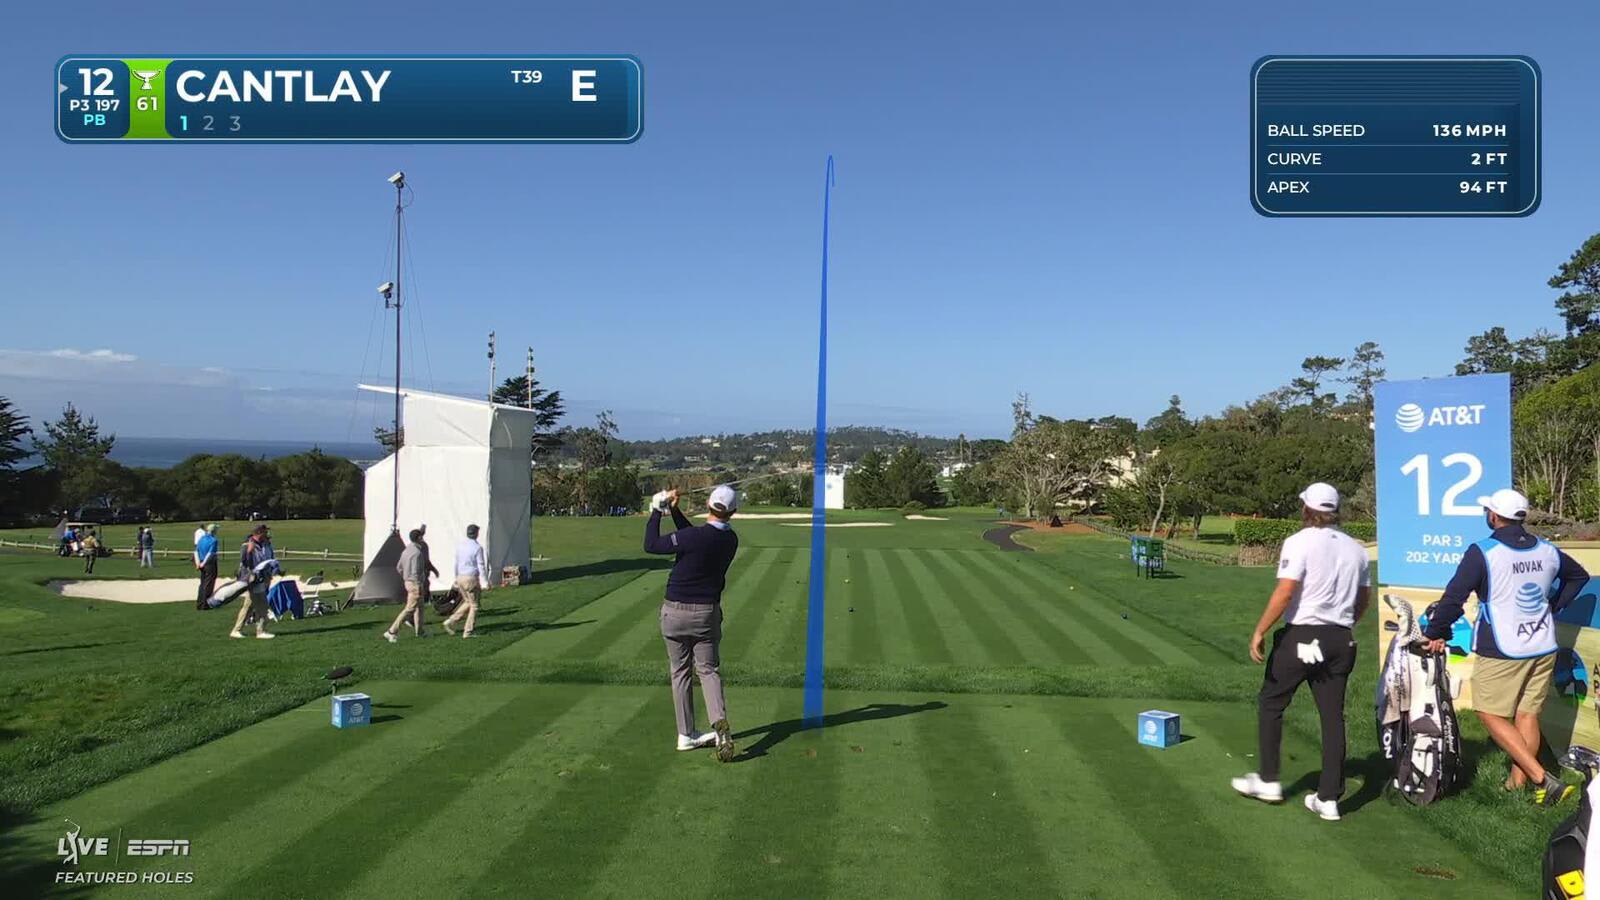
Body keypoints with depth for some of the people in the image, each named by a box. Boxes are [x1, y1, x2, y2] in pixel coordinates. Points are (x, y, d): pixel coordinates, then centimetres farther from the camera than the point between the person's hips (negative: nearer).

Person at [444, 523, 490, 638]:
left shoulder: (459, 545, 5)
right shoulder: (477, 547, -14)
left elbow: (456, 564, 12)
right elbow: (481, 566, -14)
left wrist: (456, 579, 21)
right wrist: (484, 583, -11)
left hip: (461, 577, 7)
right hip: (472, 579, -7)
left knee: (467, 602, 21)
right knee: (474, 605, 6)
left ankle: (450, 621, 9)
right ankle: (467, 632, 7)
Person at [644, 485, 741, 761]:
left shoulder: (695, 536, -21)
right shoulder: (731, 540, -1)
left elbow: (651, 545, -10)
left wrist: (657, 510, -1)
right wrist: (675, 510, 13)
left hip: (675, 612, -3)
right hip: (707, 613, 3)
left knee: (680, 672, 10)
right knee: (708, 670, 10)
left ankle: (686, 735, 13)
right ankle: (720, 722, -15)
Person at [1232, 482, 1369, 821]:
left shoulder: (1299, 542, -10)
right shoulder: (1356, 548, 10)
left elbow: (1284, 593, -18)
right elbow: (1363, 599, 17)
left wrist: (1260, 631, -13)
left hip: (1300, 636, -6)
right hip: (1341, 641, 6)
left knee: (1271, 705, 10)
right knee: (1333, 716, 7)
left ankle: (1268, 781, 16)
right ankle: (1329, 798, 9)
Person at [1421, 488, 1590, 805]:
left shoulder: (1482, 552, -15)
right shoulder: (1547, 551, 5)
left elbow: (1453, 597, -15)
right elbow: (1579, 576, 26)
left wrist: (1434, 634, -4)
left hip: (1501, 652, -6)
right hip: (1543, 648, 6)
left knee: (1492, 715, 2)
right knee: (1528, 715, 12)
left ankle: (1542, 778, -6)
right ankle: (1518, 782, 16)